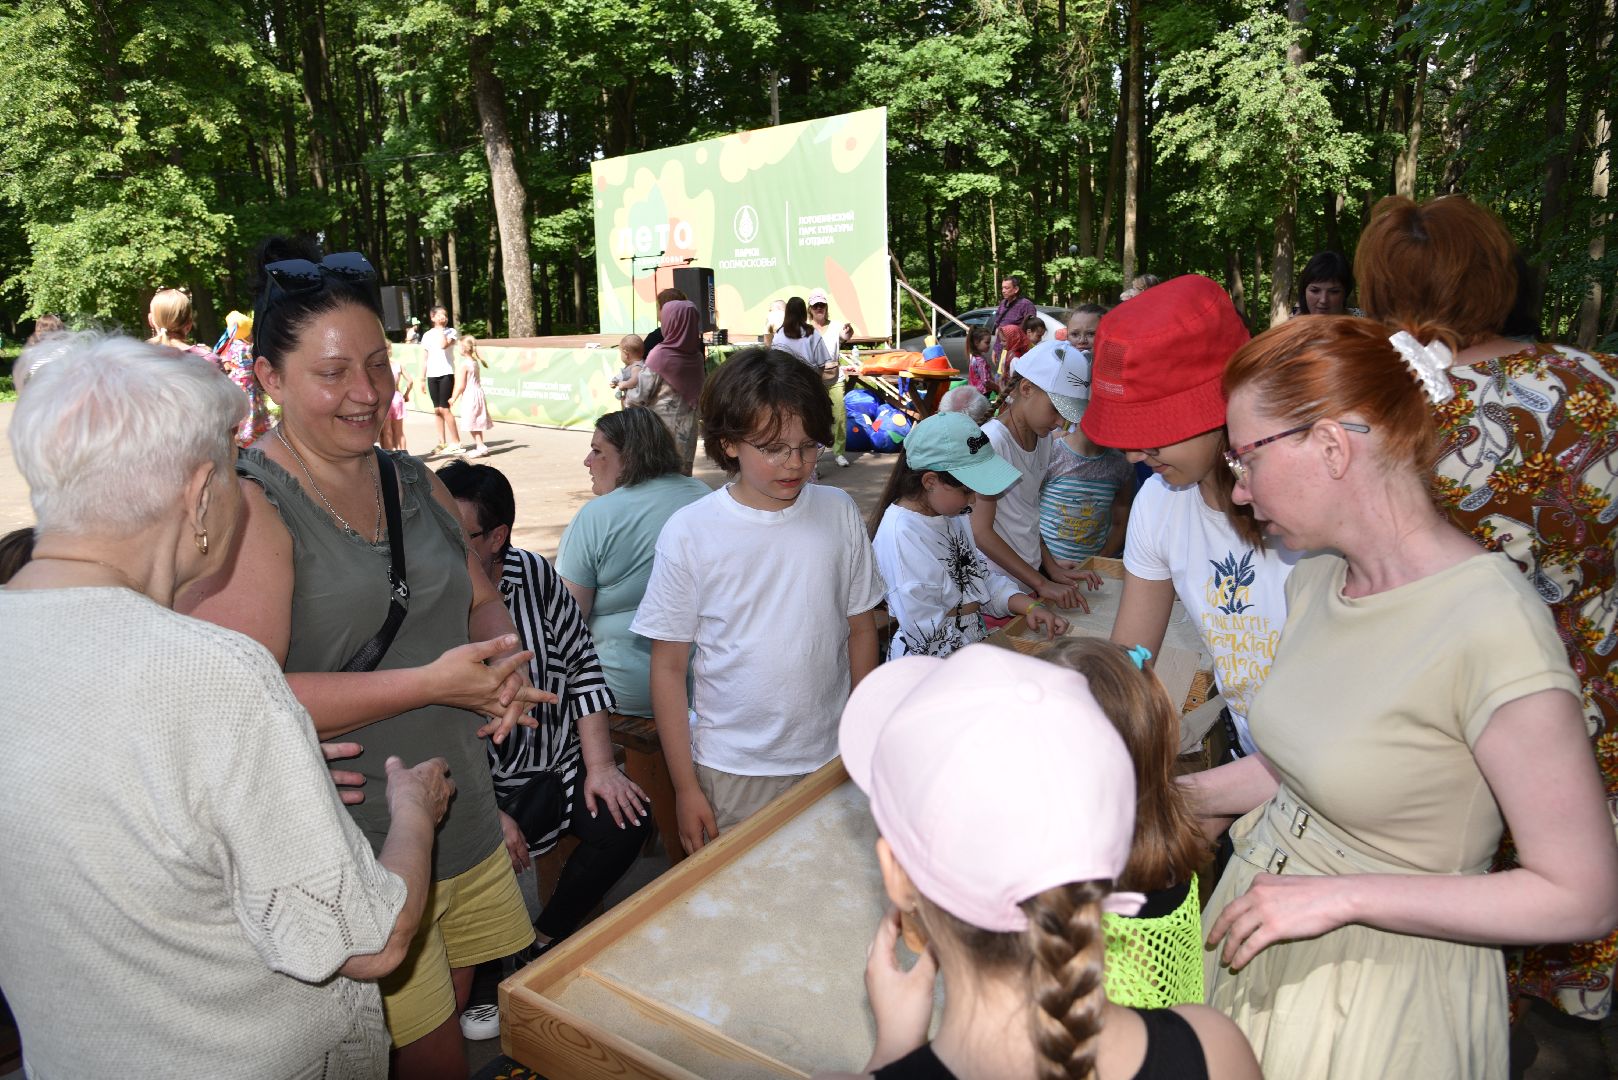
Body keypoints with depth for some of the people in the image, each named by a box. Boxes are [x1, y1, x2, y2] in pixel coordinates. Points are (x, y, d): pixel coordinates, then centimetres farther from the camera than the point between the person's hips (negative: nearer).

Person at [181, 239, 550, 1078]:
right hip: (353, 853, -6)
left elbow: (482, 602, 14)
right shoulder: (246, 507, -14)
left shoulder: (414, 482, 7)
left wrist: (504, 665, -8)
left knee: (455, 1010, 22)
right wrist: (432, 682, -26)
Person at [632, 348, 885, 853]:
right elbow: (669, 666, -6)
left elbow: (860, 628, 6)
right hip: (730, 773, -2)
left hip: (830, 758, 2)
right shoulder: (689, 532, -12)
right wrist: (685, 786, -4)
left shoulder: (839, 513, -4)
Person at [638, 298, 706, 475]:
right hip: (688, 425, 4)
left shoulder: (660, 355, -14)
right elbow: (702, 393, 7)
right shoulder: (698, 356, -1)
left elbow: (642, 393, -8)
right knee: (683, 470, 9)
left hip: (662, 423, -4)